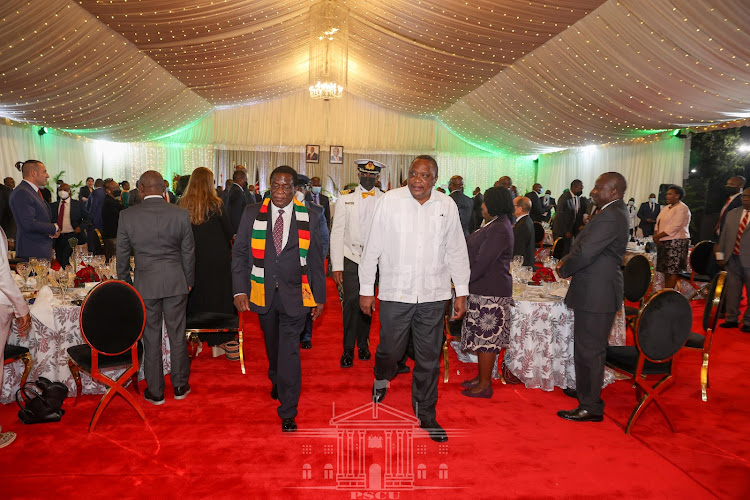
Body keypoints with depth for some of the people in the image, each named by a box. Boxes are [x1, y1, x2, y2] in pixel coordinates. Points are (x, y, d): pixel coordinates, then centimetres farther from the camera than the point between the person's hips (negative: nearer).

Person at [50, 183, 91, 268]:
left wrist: (80, 227, -12)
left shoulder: (78, 204, 4)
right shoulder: (54, 205, 13)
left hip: (72, 236, -4)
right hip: (58, 237, 4)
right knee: (59, 261, 6)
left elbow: (87, 219, 5)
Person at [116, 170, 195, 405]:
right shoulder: (181, 214, -6)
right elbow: (188, 252, 1)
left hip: (144, 284, 0)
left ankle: (155, 392, 21)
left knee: (151, 338, 10)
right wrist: (189, 281, 13)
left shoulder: (127, 215, -6)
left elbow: (122, 255, 1)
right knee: (177, 335, 12)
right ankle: (180, 386, 24)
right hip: (176, 283, 1)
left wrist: (125, 284, 13)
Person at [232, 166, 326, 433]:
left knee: (289, 351, -4)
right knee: (272, 345, 20)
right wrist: (240, 290, -7)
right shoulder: (252, 214, 0)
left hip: (294, 295, -2)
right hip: (263, 293, 2)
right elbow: (239, 253, 1)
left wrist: (319, 297, 4)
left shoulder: (308, 218, -2)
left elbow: (316, 259, 3)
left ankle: (288, 412, 9)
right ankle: (276, 381, 51)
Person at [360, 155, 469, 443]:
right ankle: (382, 378, 45)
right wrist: (366, 289, 0)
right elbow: (373, 248, -1)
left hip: (433, 295, 2)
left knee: (429, 359, 10)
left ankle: (425, 414, 29)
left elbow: (457, 252, 9)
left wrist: (461, 292, 8)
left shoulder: (447, 206, 2)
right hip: (395, 292, -1)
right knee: (390, 350, 9)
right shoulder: (389, 201, -5)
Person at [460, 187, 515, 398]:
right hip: (483, 289, 10)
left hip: (490, 293, -10)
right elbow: (477, 254, 17)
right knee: (481, 336, 17)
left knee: (486, 338, 0)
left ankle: (485, 385, 11)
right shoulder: (494, 224, 14)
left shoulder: (499, 230, -20)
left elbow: (480, 264, -22)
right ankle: (482, 377, 29)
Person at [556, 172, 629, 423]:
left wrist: (563, 269, -6)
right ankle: (586, 390, 37)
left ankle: (591, 407, 8)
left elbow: (584, 253, -24)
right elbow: (585, 246, 17)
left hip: (596, 295, -11)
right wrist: (566, 261, 2)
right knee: (587, 348, 22)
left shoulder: (610, 217, -21)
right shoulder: (615, 212, 14)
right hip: (597, 291, 11)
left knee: (589, 350, -2)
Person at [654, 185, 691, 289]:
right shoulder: (667, 207, 19)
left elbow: (675, 227, -18)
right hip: (663, 242, 9)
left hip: (676, 242, -9)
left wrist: (658, 236, -15)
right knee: (666, 269, 9)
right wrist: (656, 235, -2)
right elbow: (658, 223, 16)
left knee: (672, 270, -9)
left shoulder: (682, 209, -9)